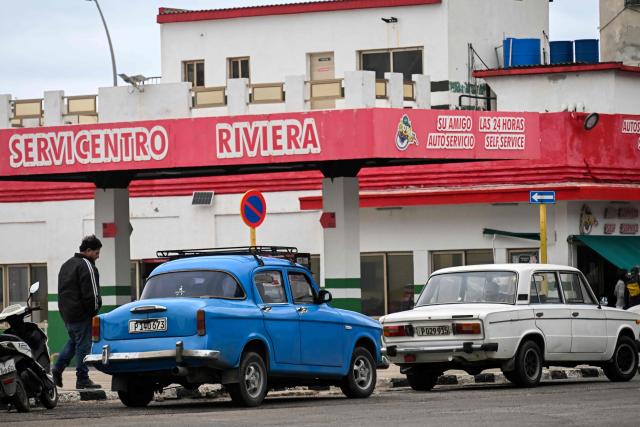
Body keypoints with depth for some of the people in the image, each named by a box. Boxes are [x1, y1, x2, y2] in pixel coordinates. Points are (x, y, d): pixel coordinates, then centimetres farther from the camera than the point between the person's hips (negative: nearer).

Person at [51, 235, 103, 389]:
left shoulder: (66, 265, 17)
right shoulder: (86, 266, -14)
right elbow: (91, 293, -18)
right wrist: (95, 307, -4)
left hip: (65, 312, 9)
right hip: (81, 313, -9)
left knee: (73, 341, 21)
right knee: (83, 345, -2)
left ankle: (58, 369, 11)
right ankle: (82, 379, 0)